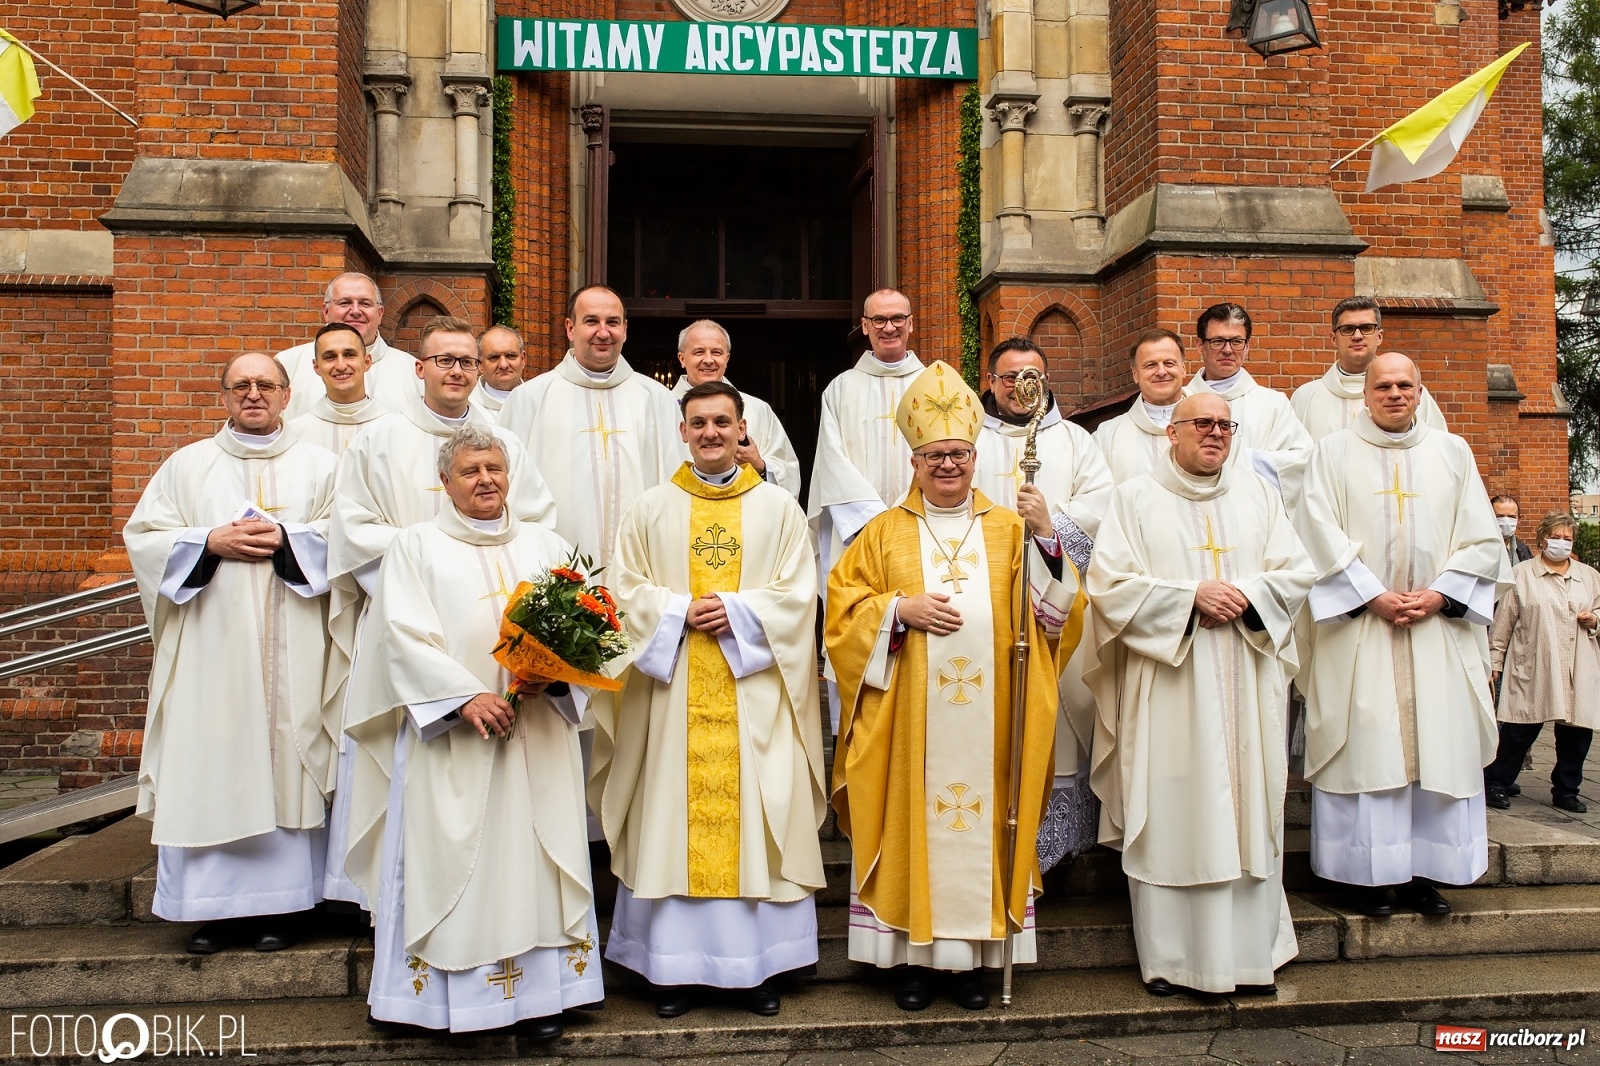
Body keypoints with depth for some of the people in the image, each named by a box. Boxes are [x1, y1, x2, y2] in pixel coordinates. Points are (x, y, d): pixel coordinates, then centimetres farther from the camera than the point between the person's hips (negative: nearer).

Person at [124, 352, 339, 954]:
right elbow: (143, 537, 7)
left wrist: (287, 541, -12)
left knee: (284, 762, -2)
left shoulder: (319, 466, 11)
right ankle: (215, 905, 7)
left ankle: (277, 904, 6)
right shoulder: (187, 465, 13)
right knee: (209, 764, -1)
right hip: (210, 643, 1)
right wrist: (211, 543, -8)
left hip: (290, 649, -1)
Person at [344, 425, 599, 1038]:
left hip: (537, 733, 3)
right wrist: (467, 696, -16)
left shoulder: (545, 546, 15)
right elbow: (405, 634, -5)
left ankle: (541, 987, 10)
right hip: (449, 735, -2)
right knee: (451, 856, -1)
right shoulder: (417, 546, 6)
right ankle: (452, 994, 9)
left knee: (534, 853, 3)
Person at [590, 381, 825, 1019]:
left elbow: (797, 594, 1)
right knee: (674, 816, 2)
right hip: (674, 694, 1)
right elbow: (625, 589, 4)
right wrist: (681, 612, -12)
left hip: (753, 695, 0)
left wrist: (736, 612, -13)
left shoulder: (780, 509, 7)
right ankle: (675, 966, 12)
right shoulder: (651, 510, 9)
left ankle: (757, 965, 12)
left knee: (753, 814, 1)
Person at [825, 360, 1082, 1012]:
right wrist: (900, 609, -12)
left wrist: (1042, 537, -12)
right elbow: (844, 604, 4)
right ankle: (910, 956, 14)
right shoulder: (885, 532, 7)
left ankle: (974, 956, 17)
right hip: (909, 720, -1)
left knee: (982, 825, 3)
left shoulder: (1009, 530, 10)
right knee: (913, 824, 2)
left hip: (986, 720, 1)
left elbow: (1053, 610, 2)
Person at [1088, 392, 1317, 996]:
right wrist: (1192, 597, -15)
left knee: (1247, 809, 5)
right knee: (1168, 815, -1)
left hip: (1245, 692, 3)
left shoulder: (1257, 496, 14)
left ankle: (1249, 950, 15)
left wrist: (1246, 595, -10)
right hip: (1167, 691, -3)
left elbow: (1298, 572, 8)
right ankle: (1168, 957, 9)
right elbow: (1109, 584, -7)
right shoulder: (1135, 499, 3)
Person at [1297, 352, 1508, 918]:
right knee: (1365, 745, -4)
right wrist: (1373, 597, -12)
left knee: (1438, 743, 1)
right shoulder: (1334, 452, 5)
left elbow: (1482, 539, 7)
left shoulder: (1452, 452, 12)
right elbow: (1321, 535, -4)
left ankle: (1423, 870, 10)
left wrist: (1437, 595, -7)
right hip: (1359, 627, -2)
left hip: (1438, 628, 3)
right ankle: (1370, 872, 4)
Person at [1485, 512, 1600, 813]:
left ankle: (1566, 791, 21)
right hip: (1532, 669, -4)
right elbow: (1503, 621, 2)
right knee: (1520, 729, -4)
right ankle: (1495, 785, 8)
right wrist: (1495, 661, 0)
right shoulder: (1521, 575, 3)